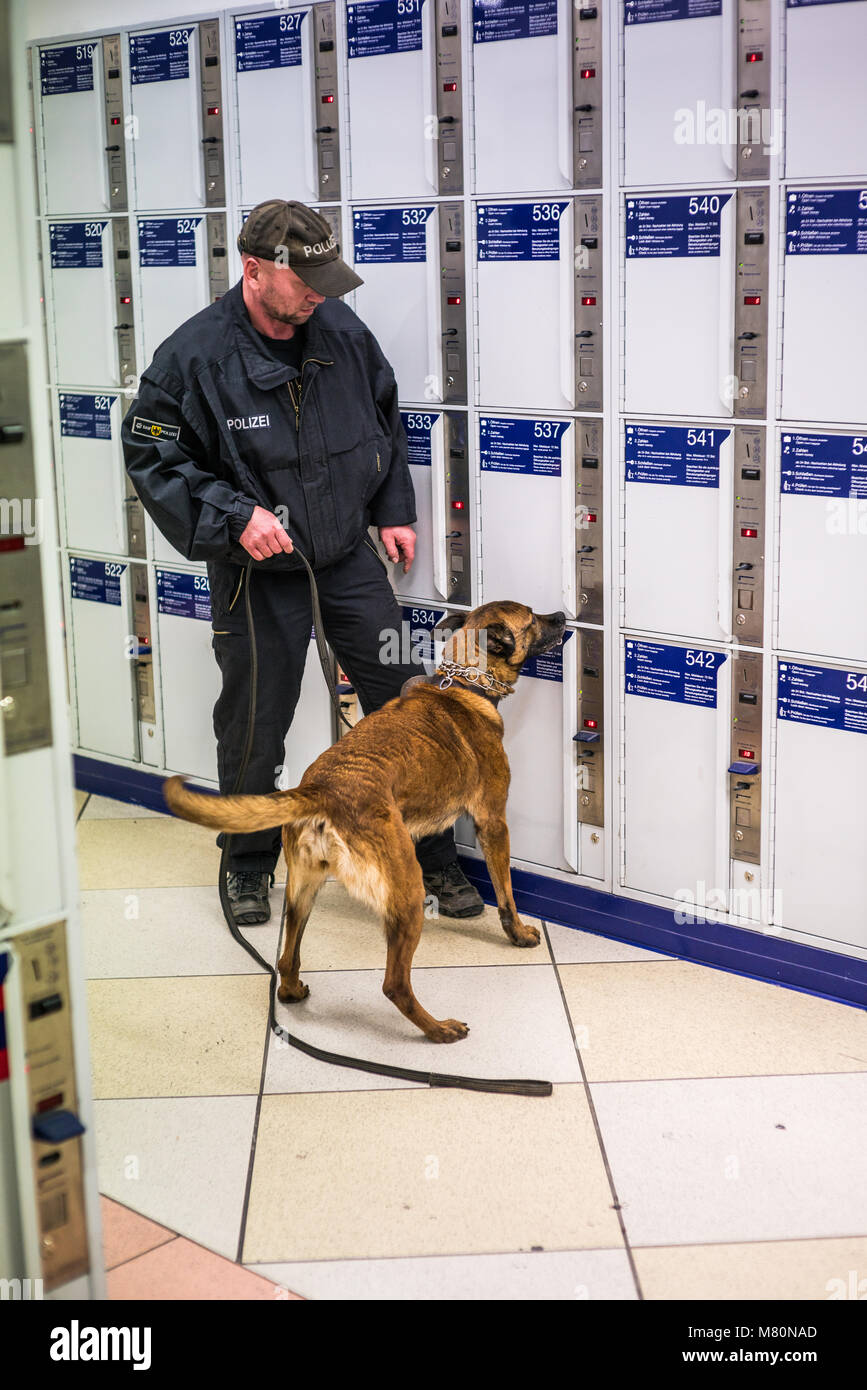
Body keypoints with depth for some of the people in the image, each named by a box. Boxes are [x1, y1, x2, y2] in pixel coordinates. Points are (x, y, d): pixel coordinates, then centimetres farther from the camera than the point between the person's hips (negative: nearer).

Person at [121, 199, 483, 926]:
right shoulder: (194, 354, -16)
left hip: (351, 558, 3)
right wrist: (233, 514, -21)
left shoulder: (341, 329, -3)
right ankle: (250, 864, 32)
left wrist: (395, 509, 10)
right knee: (254, 727, 10)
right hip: (258, 572, -3)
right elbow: (151, 455, -10)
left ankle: (433, 856, 20)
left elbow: (386, 418, 13)